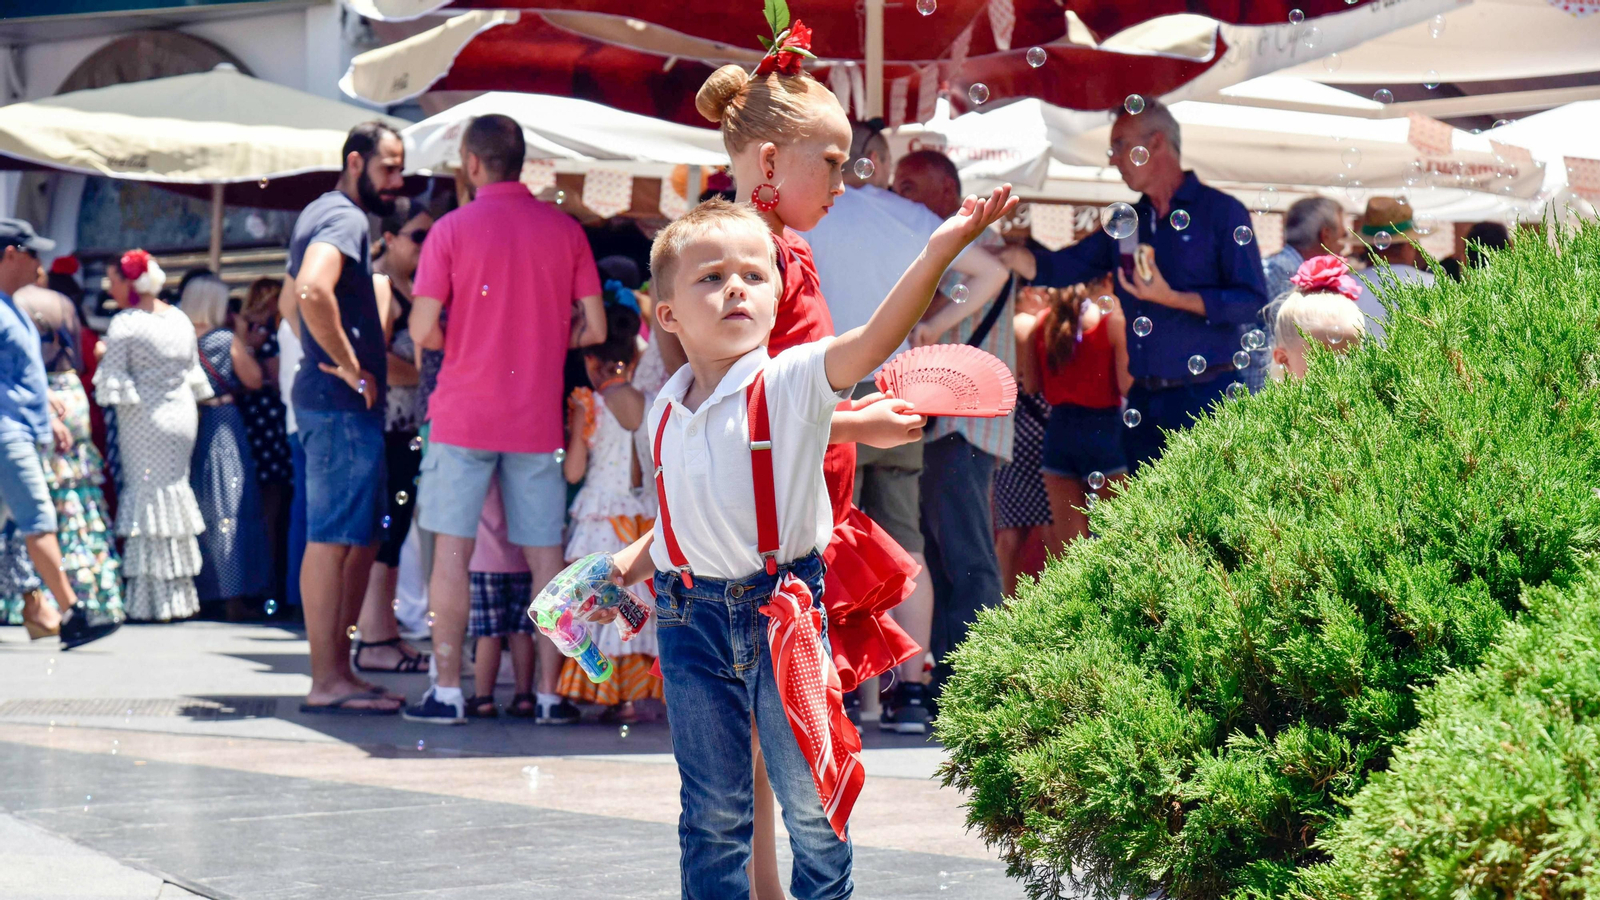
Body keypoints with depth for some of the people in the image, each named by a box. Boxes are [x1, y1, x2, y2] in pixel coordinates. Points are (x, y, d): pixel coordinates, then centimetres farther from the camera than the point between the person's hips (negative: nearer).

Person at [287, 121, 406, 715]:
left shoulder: (319, 215, 20)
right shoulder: (344, 219, -13)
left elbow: (296, 298, 32)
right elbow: (312, 292, -31)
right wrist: (351, 368, -22)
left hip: (343, 403, 11)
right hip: (343, 405, -11)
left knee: (362, 538, 13)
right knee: (333, 539, -8)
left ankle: (338, 670, 17)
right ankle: (327, 682, -7)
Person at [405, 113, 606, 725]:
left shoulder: (452, 230, -5)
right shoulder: (565, 230, 2)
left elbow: (422, 332, -9)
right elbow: (594, 329, 3)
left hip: (464, 416, -2)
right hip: (538, 417, 2)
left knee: (452, 548, 4)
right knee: (545, 554, 6)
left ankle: (447, 690, 2)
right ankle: (550, 692, 7)